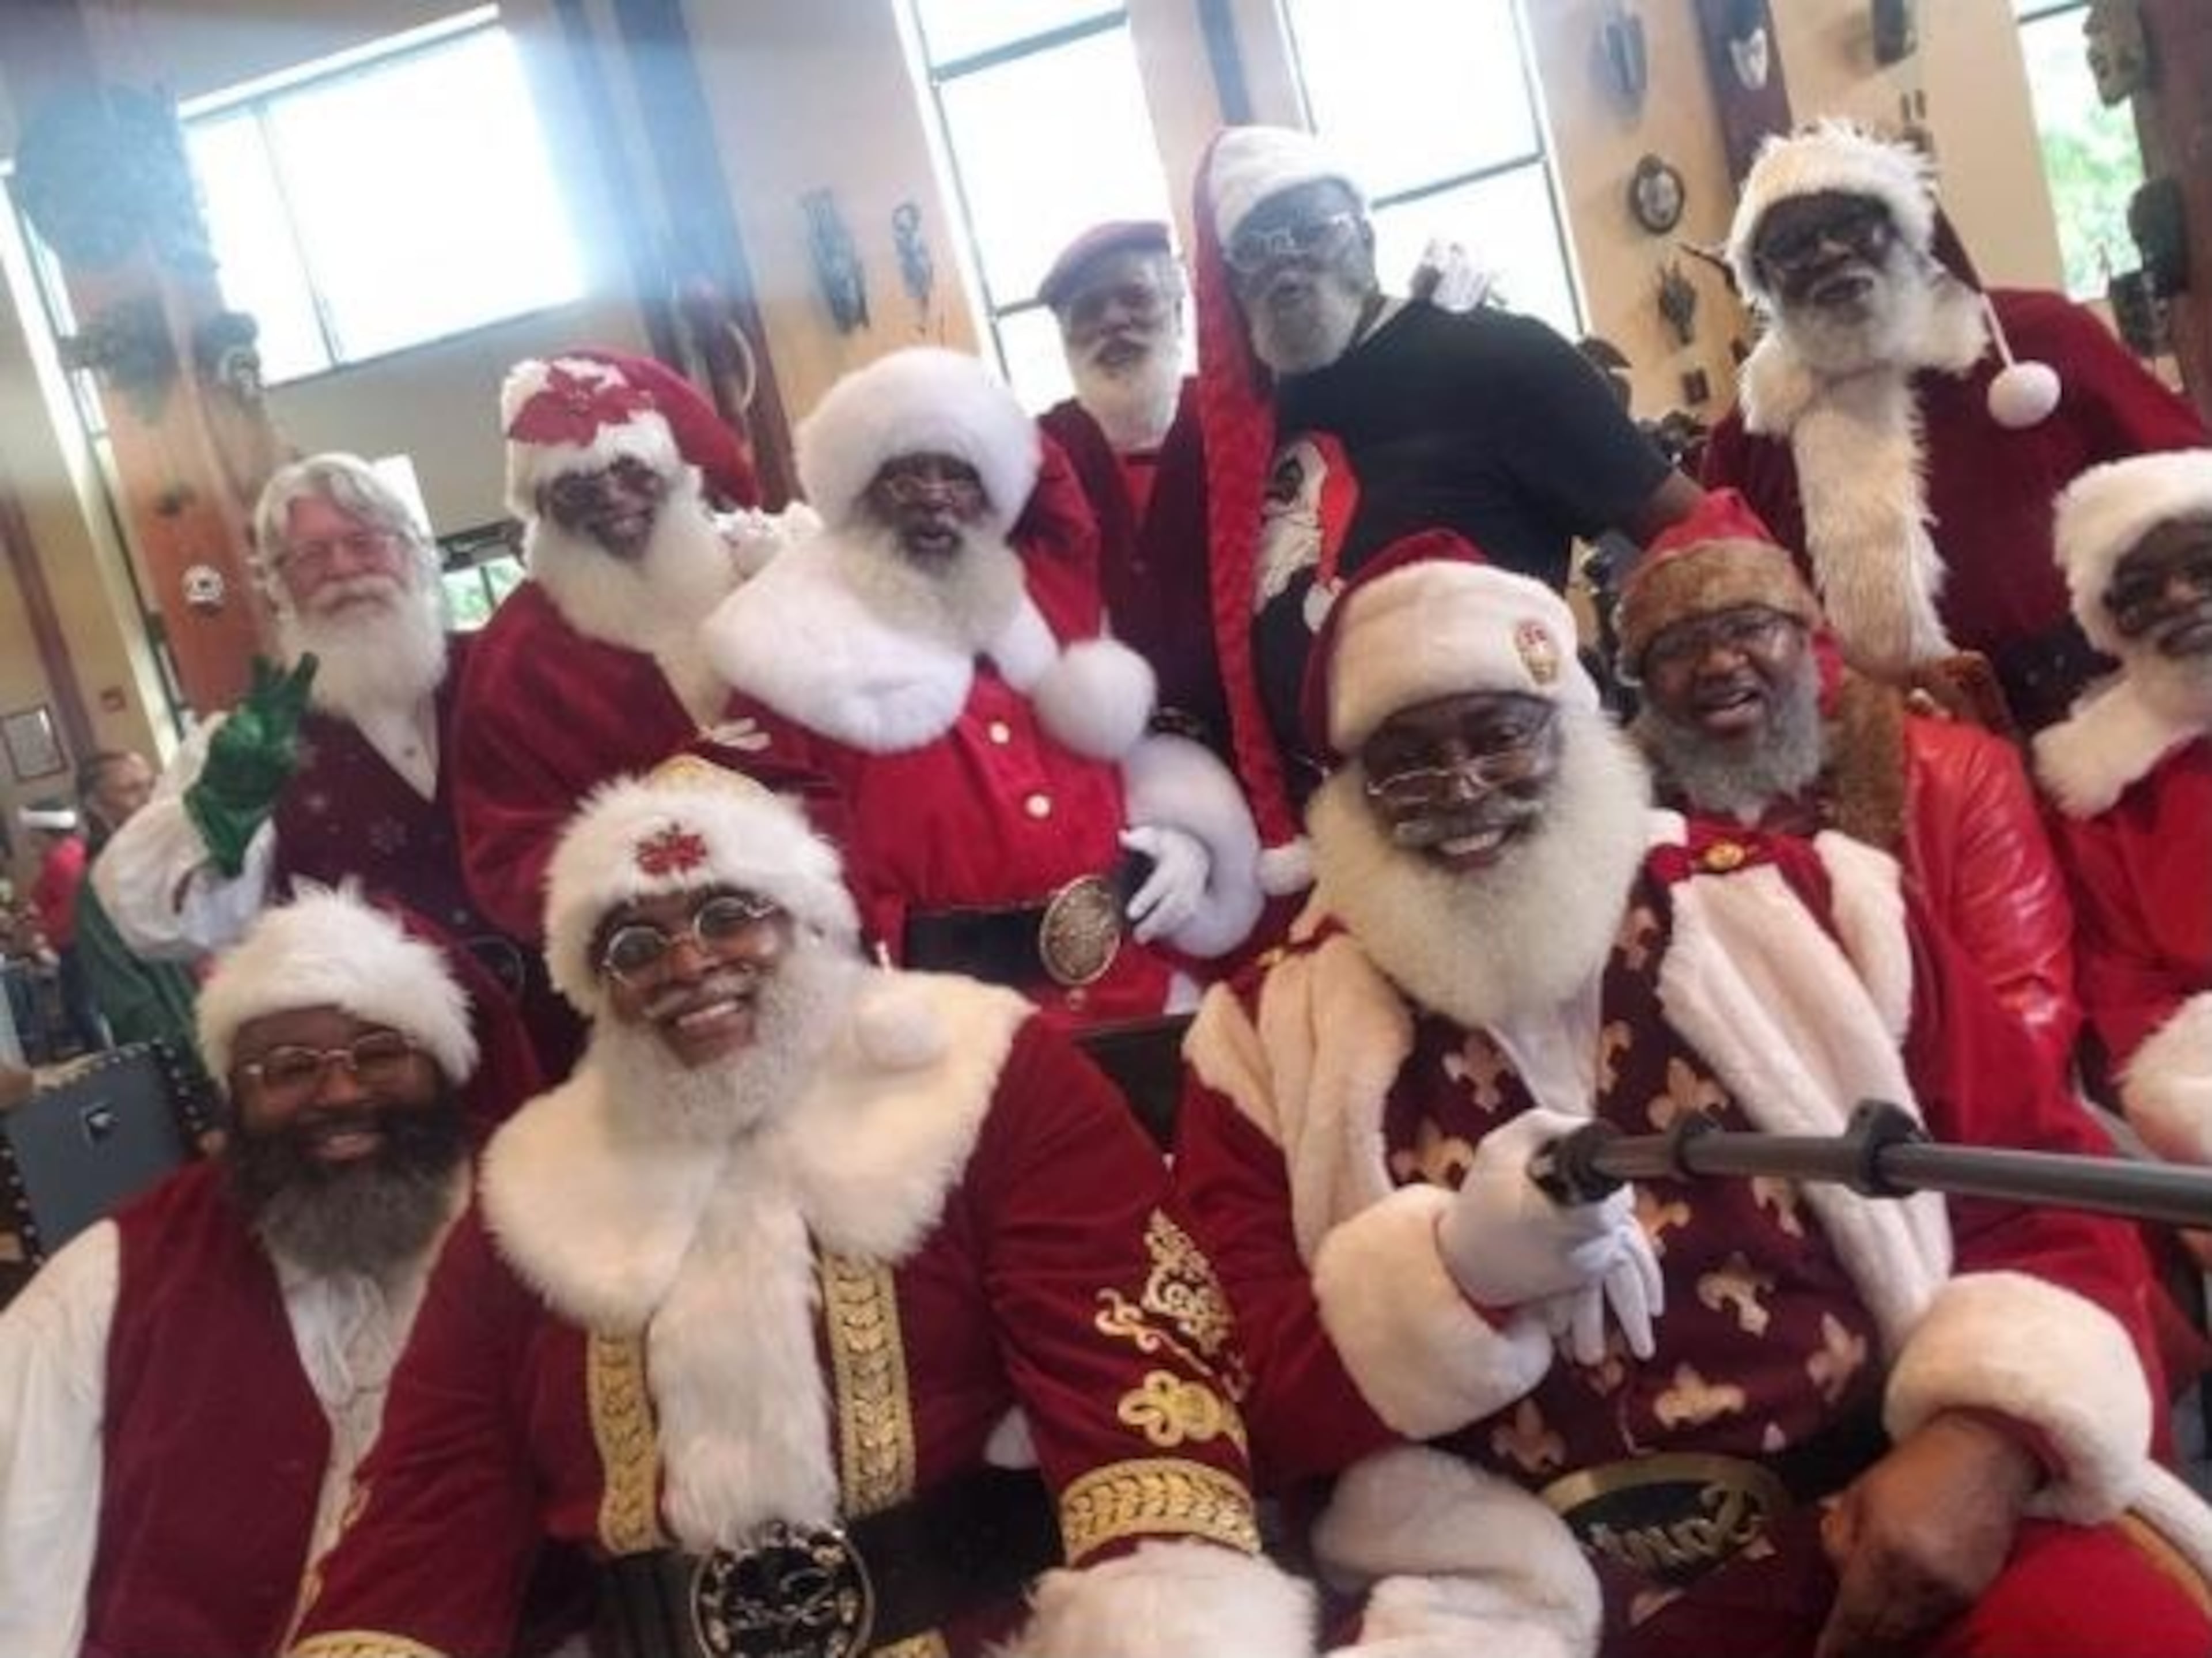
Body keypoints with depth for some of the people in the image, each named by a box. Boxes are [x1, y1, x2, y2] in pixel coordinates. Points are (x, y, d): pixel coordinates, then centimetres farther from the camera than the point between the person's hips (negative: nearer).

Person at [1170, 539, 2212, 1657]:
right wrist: (1462, 1275, -18)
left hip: (1883, 1507, 1)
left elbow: (2048, 1192, 9)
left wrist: (1983, 1443, -10)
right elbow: (1257, 1407, 1)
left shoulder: (1799, 912, 8)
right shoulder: (1269, 1040, 6)